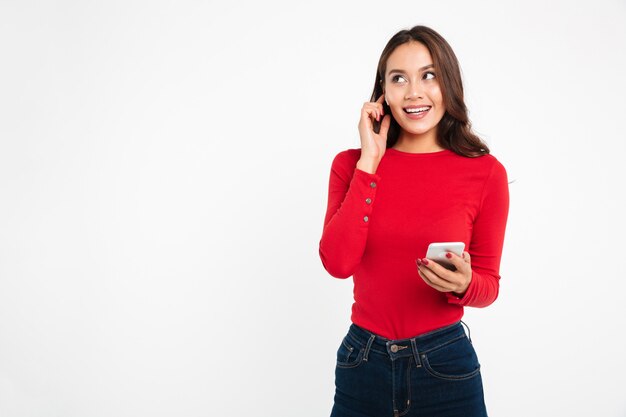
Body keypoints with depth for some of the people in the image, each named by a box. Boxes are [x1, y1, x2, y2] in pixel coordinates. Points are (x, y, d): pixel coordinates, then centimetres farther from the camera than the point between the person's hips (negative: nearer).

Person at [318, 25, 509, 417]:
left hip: (444, 365, -1)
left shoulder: (486, 172, -7)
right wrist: (369, 163, -15)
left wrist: (463, 285, -22)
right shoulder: (351, 164, -2)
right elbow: (337, 263, -16)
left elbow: (488, 284, 1)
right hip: (361, 362, 2)